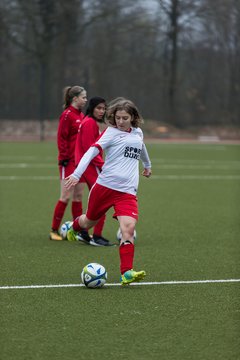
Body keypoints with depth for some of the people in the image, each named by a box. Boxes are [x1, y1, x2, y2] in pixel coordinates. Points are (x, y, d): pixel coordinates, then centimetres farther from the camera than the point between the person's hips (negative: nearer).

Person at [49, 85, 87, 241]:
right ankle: (54, 231, 0)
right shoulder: (67, 115, -10)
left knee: (79, 196, 9)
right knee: (66, 196, -7)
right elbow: (61, 139, -13)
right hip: (69, 162, -8)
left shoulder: (82, 116, 13)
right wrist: (64, 158, -17)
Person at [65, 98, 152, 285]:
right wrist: (77, 175, -28)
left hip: (127, 191, 2)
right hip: (105, 186, -2)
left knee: (128, 228, -20)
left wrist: (147, 165, 56)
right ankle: (74, 227, 56)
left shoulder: (138, 133, 13)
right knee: (90, 221, 18)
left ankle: (127, 273, -24)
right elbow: (92, 151, -15)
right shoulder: (111, 132, -4)